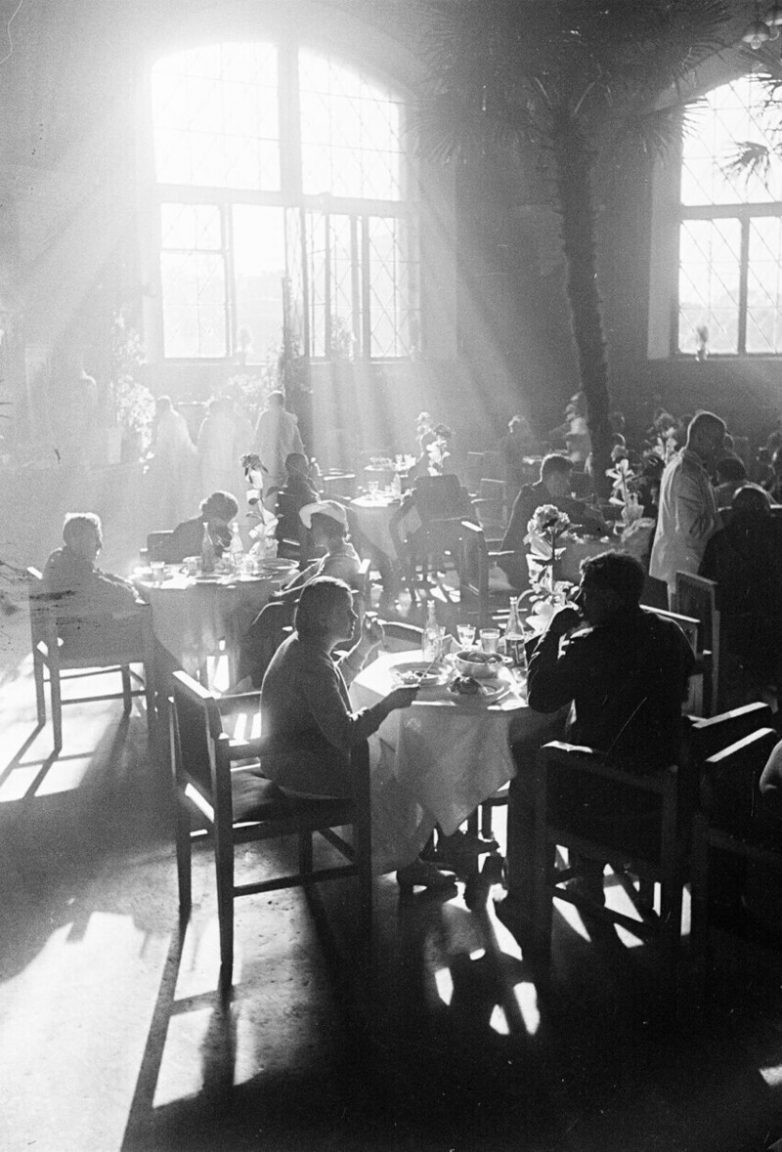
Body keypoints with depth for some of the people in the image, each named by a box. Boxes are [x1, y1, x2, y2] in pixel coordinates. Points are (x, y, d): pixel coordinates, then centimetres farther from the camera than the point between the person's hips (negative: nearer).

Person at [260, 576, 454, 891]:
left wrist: (365, 646, 14)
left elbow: (335, 681, 24)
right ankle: (406, 863, 8)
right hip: (302, 771, -10)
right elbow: (344, 733, -30)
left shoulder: (300, 644, 5)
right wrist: (389, 703, -29)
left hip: (291, 756, 10)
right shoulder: (311, 664, -28)